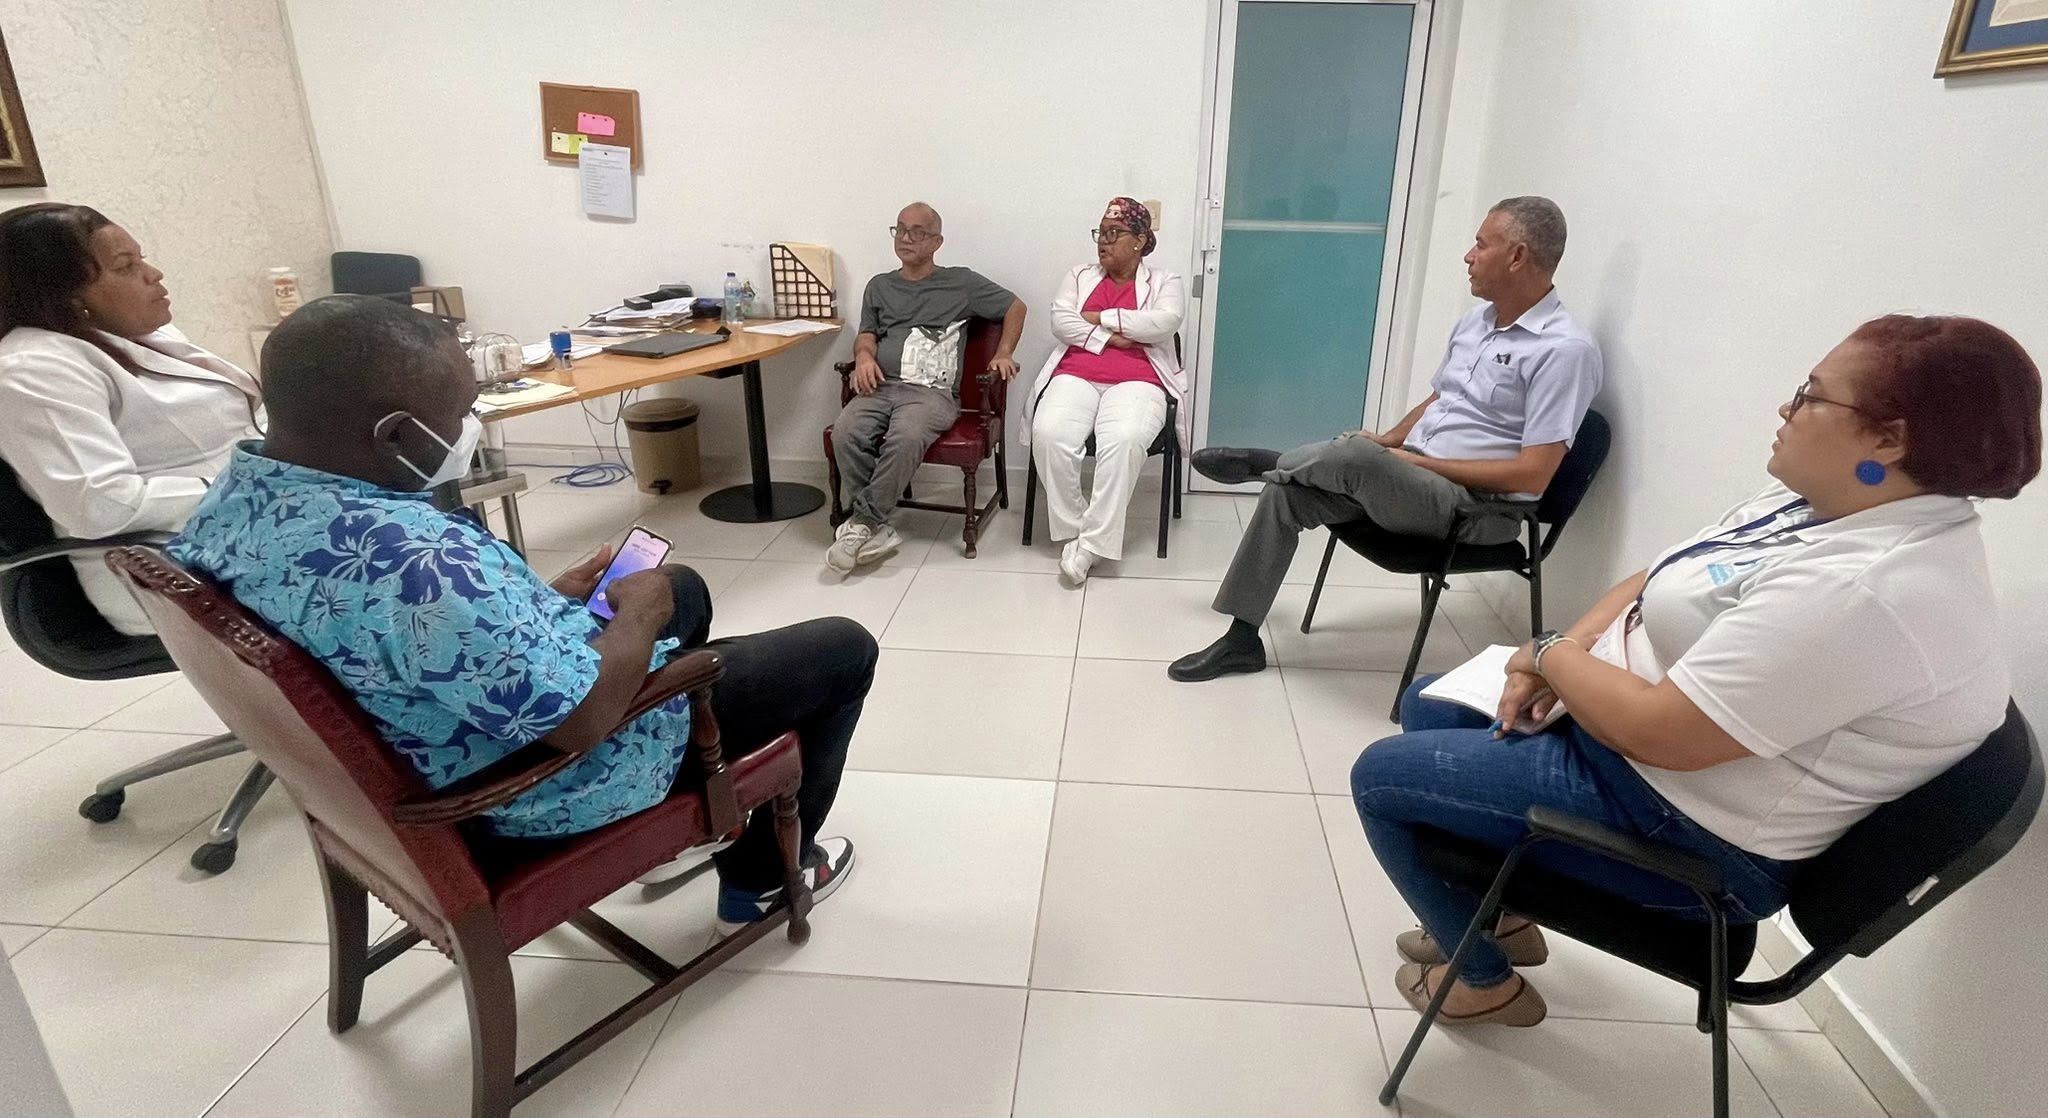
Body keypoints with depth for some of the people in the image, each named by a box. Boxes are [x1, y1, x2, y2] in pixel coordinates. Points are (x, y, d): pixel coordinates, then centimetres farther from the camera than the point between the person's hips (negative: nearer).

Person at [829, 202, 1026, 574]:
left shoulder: (961, 282, 16)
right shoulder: (879, 286, 27)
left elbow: (1015, 307, 21)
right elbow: (867, 334, 22)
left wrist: (1003, 353, 8)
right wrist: (864, 355, -2)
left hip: (932, 391, -3)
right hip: (880, 386, 4)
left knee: (905, 439, -37)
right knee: (845, 432, -30)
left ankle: (864, 524, -23)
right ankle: (878, 529, -21)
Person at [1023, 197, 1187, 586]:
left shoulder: (1164, 281, 15)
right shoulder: (1079, 276, 22)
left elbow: (1165, 323, -7)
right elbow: (1060, 322, 4)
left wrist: (1101, 317, -3)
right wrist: (1108, 338, -8)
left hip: (1136, 381, -2)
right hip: (1076, 375, 3)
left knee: (1123, 441, -35)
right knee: (1049, 434, -30)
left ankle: (1091, 543, -28)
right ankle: (1074, 529, -14)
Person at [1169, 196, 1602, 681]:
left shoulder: (1565, 349, -15)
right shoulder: (1476, 319, 12)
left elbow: (1533, 476, -19)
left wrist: (1419, 462, -17)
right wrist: (1391, 440, 4)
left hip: (1477, 504, -8)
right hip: (1407, 475, 8)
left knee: (1356, 454, -35)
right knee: (1286, 494, -10)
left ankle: (1262, 462, -1)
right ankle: (1242, 638, -2)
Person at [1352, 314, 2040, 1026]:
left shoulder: (1868, 591, -32)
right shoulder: (1823, 502, 0)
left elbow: (1657, 730, -33)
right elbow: (1660, 583, 9)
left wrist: (1551, 654, -14)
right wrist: (1562, 659, -7)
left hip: (1683, 831, -10)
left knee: (1381, 775, -6)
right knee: (1428, 706, 20)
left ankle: (1487, 982, 19)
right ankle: (1499, 915, 33)